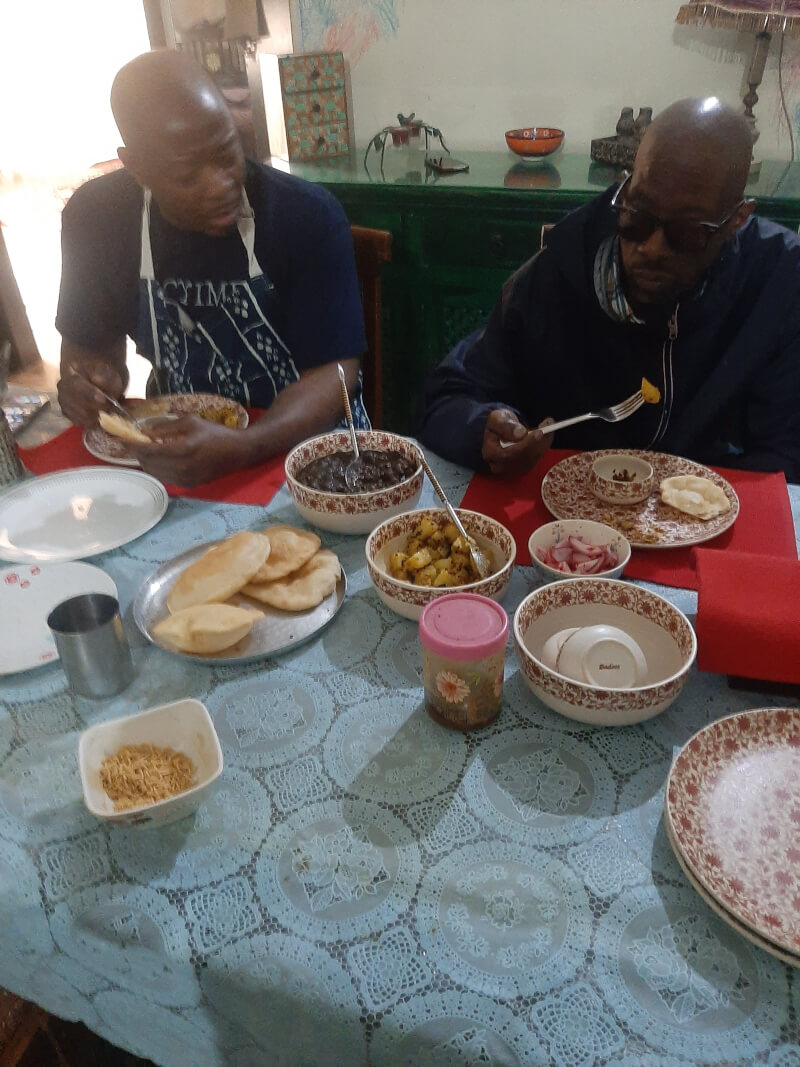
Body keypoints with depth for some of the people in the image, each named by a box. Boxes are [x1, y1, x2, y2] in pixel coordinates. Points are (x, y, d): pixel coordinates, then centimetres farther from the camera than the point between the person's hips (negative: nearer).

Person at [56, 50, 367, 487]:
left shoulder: (310, 216, -15)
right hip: (182, 435, 5)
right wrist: (92, 380, -14)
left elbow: (332, 371, -19)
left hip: (303, 435, -5)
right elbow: (91, 339, 11)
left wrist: (240, 449, -35)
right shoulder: (95, 217, -4)